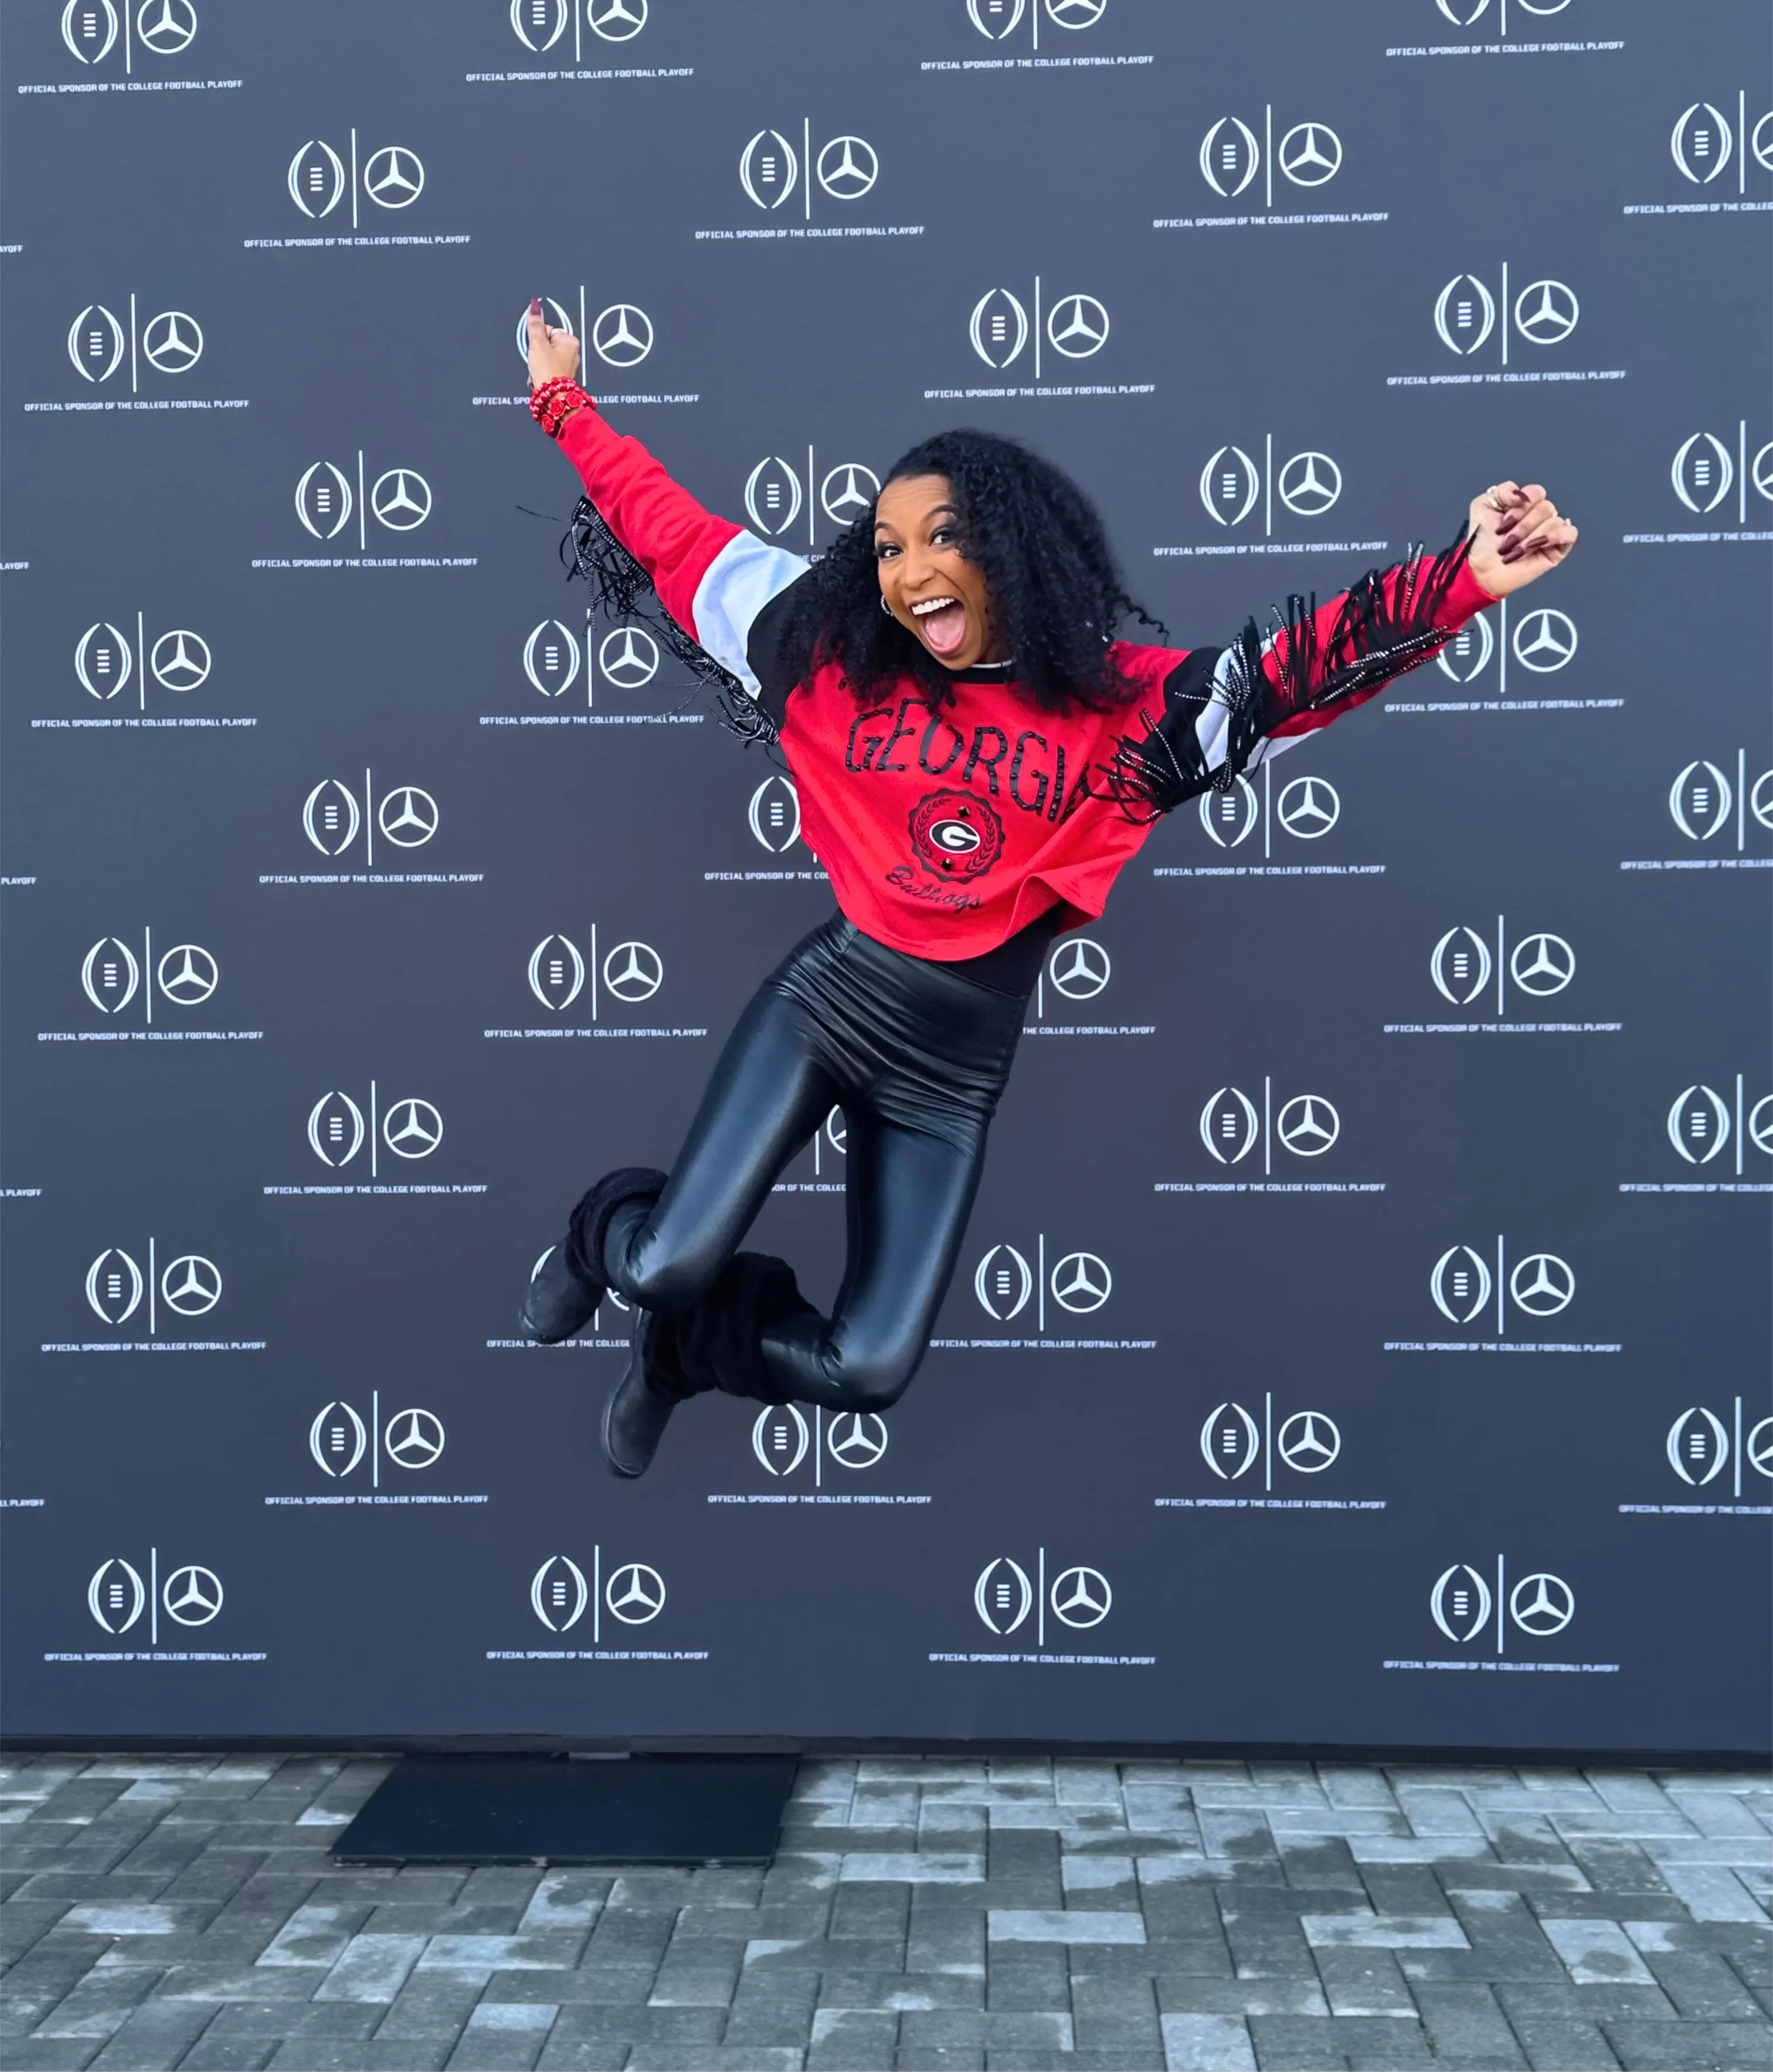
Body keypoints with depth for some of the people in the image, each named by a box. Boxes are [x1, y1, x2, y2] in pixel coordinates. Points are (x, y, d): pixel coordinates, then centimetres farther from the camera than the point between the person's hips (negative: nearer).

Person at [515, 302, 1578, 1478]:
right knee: (666, 1268, -15)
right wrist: (565, 402, 14)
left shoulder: (1121, 702, -5)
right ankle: (606, 1230, 25)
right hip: (823, 1006, 0)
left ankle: (689, 1344, 26)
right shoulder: (832, 659, 0)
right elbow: (679, 535, 8)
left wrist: (1463, 582, -24)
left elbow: (1303, 667, -12)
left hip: (957, 1070, 0)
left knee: (868, 1372, -6)